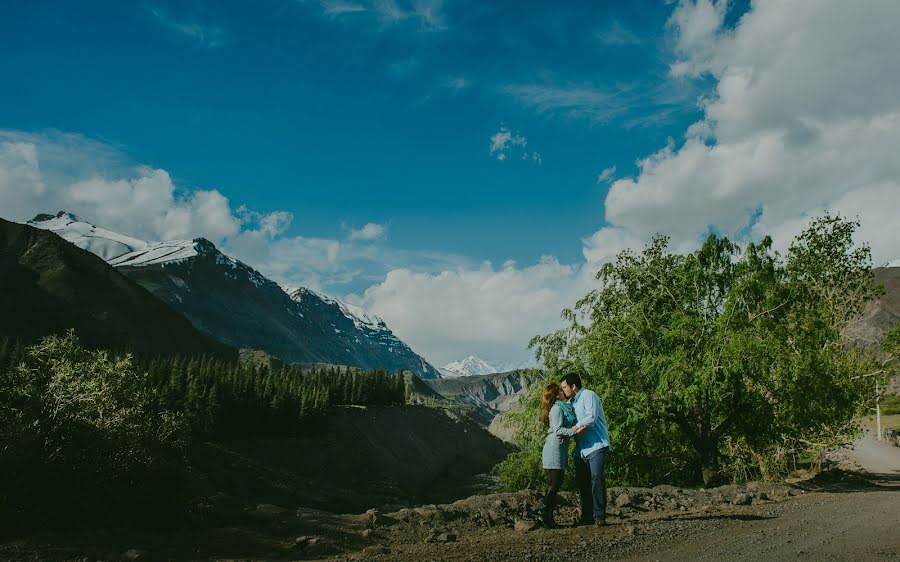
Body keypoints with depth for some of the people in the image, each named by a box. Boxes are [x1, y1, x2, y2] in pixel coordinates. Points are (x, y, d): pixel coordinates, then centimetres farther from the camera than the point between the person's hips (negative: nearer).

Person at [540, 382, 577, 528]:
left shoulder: (562, 407, 18)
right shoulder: (558, 408, -13)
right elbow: (559, 431, -21)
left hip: (555, 450, 10)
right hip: (555, 449, -10)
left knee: (553, 485, 11)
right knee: (554, 485, -7)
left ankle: (548, 518, 15)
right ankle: (546, 517, -4)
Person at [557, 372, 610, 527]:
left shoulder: (589, 395, -8)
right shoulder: (571, 402, 19)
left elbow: (591, 418, -20)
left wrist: (571, 431, -18)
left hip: (596, 446, -8)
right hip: (581, 449, 8)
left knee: (596, 478, -16)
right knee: (582, 482, 6)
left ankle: (599, 516, -13)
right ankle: (587, 516, 12)